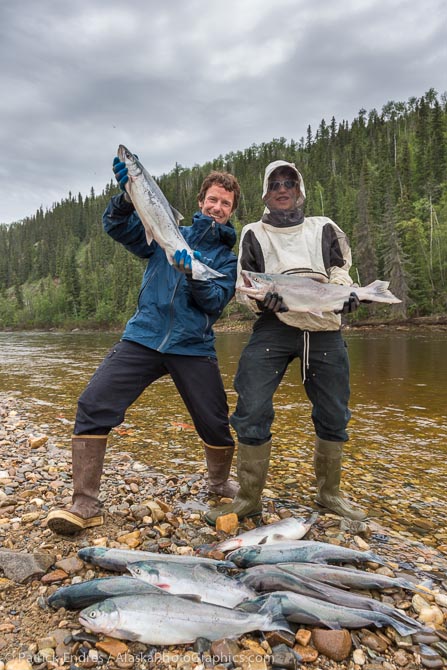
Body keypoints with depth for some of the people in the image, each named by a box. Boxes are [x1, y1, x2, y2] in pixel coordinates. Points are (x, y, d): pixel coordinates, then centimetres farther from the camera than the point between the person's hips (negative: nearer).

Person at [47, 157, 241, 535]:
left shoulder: (230, 257, 10)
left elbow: (216, 302, -6)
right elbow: (117, 227, 2)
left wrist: (193, 274, -23)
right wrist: (128, 195, -16)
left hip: (194, 348, 0)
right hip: (143, 337, 1)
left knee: (216, 425, 1)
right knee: (93, 406, -15)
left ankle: (220, 483, 33)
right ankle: (85, 506, -5)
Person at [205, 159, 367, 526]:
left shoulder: (324, 228, 18)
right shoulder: (254, 233, 15)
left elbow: (340, 267, 16)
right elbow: (244, 281, 9)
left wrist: (346, 290, -8)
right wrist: (263, 297, -13)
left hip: (325, 328, 2)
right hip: (274, 327, -2)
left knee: (334, 416, 7)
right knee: (251, 411, -13)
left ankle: (329, 492, 28)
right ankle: (249, 497, 5)